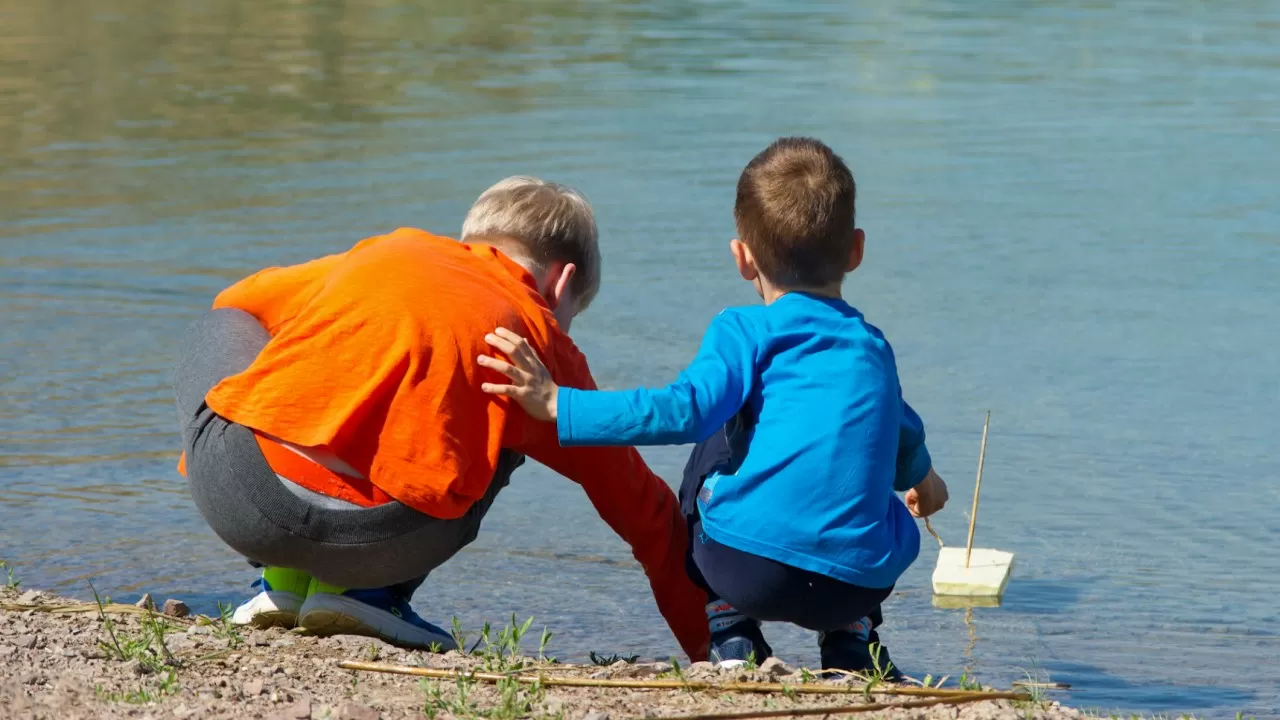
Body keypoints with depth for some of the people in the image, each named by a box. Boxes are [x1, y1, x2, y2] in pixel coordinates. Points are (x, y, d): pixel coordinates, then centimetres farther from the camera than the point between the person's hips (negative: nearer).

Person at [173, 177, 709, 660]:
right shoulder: (541, 341, 22)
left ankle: (282, 581, 22)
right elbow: (641, 508, 28)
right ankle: (363, 591, 12)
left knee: (216, 327, 33)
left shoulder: (380, 252, 28)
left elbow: (236, 303, 42)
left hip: (233, 490, 1)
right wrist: (702, 640, 40)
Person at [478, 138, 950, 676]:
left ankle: (731, 634, 20)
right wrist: (923, 480, 69)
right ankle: (852, 643, 19)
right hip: (858, 584, 4)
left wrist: (557, 406, -8)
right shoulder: (874, 348, 24)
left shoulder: (749, 331, 6)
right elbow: (906, 437, 45)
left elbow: (684, 413, -11)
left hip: (747, 568, -4)